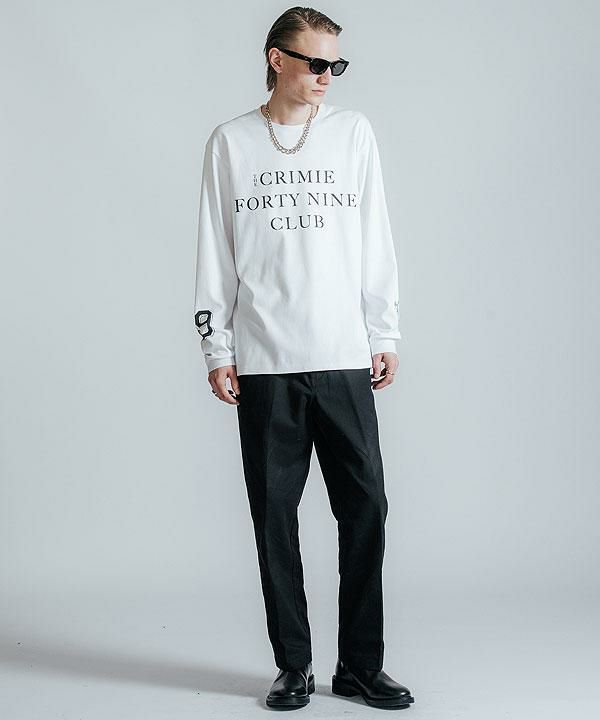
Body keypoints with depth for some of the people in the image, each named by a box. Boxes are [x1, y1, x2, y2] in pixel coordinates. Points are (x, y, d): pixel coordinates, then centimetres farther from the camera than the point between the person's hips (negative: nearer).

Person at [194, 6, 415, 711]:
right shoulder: (231, 142, 8)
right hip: (263, 363, -1)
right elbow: (214, 255, 7)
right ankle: (293, 667, 16)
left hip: (346, 360, 1)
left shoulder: (353, 131, 11)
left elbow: (375, 241, 10)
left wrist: (385, 335, 6)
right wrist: (216, 349, 2)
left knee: (365, 507, -1)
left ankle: (361, 665, 13)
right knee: (275, 514, 3)